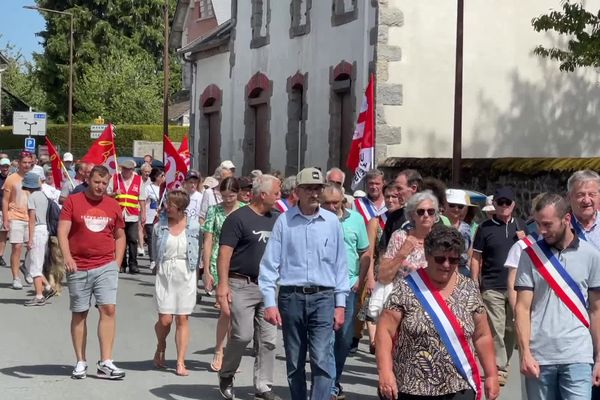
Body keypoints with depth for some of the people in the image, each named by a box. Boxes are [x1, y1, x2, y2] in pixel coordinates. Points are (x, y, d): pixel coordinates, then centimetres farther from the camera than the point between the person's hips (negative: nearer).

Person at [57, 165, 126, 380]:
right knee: (79, 313, 7)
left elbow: (120, 236, 17)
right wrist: (67, 257, -22)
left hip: (106, 267, 1)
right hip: (78, 268, -1)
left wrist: (117, 263, 8)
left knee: (108, 309, -10)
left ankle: (105, 363, -6)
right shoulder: (73, 201, -1)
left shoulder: (113, 205, 8)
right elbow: (62, 232, -8)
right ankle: (80, 362, 17)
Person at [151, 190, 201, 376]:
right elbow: (155, 251, 13)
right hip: (165, 275, 1)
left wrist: (193, 268, 5)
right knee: (165, 319, -3)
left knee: (182, 319, 0)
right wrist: (161, 266, 8)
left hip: (186, 276, 0)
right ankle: (161, 348, 30)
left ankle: (181, 362, 7)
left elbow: (198, 250, 8)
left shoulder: (194, 226, -2)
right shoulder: (160, 226, 0)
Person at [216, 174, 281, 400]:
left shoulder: (276, 219, 11)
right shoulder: (238, 218, -8)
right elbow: (225, 252, -13)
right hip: (242, 286, -6)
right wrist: (223, 284, -21)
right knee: (243, 335, -10)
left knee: (268, 339, 5)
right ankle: (226, 374, 15)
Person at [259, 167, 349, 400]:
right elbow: (270, 263, 1)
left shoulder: (332, 222, 4)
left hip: (323, 297, 0)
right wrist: (269, 302, -4)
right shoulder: (284, 221, 1)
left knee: (322, 359, -12)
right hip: (291, 296, 1)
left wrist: (340, 304, 4)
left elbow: (340, 264, 7)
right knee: (294, 362, 10)